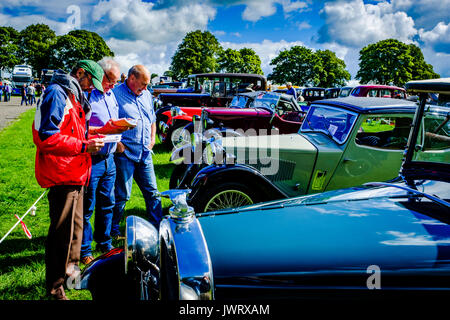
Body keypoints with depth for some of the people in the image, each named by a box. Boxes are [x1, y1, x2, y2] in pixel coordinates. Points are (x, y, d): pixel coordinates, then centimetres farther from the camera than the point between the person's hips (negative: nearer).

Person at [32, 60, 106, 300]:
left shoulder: (73, 96, 17)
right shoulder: (57, 94, -15)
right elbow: (47, 137, -23)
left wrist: (90, 138, 8)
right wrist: (83, 146, -24)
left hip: (74, 174, 10)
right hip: (61, 175, -10)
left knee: (75, 226, 22)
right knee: (62, 233, -2)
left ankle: (70, 272, 40)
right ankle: (55, 288, 13)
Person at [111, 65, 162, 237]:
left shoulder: (146, 95, 15)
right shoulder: (115, 94, -9)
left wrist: (152, 138, 12)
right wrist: (117, 143, -16)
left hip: (145, 154, 7)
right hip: (125, 154, -6)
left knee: (152, 192, 11)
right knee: (122, 195, 1)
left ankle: (158, 228, 21)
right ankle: (113, 230, 18)